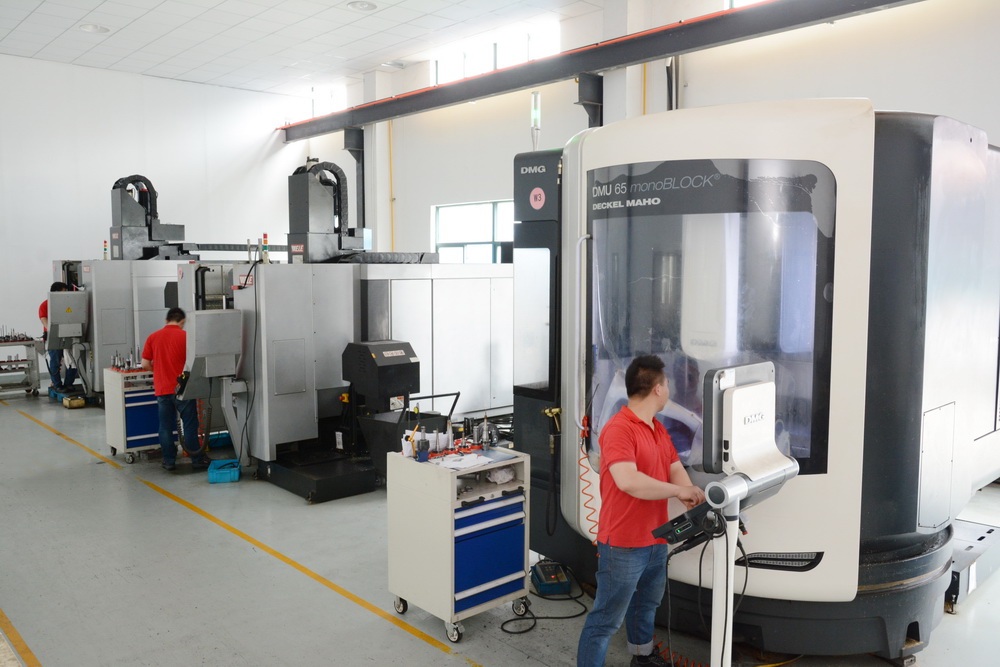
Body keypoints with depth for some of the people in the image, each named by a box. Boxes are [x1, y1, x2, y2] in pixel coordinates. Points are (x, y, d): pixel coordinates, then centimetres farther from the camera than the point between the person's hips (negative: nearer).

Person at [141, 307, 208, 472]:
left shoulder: (153, 337, 4)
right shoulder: (185, 336, -7)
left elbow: (145, 364, 4)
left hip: (162, 389, 3)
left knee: (166, 427, 9)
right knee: (190, 425, 4)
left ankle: (169, 461, 13)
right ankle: (197, 460, 9)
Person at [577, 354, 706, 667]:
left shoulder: (658, 428, 8)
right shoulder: (618, 429, -23)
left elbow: (675, 468, 8)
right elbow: (628, 480, -35)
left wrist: (692, 498, -13)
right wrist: (678, 491, -26)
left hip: (655, 539, 10)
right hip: (623, 544, -10)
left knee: (646, 603, 29)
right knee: (606, 619, 0)